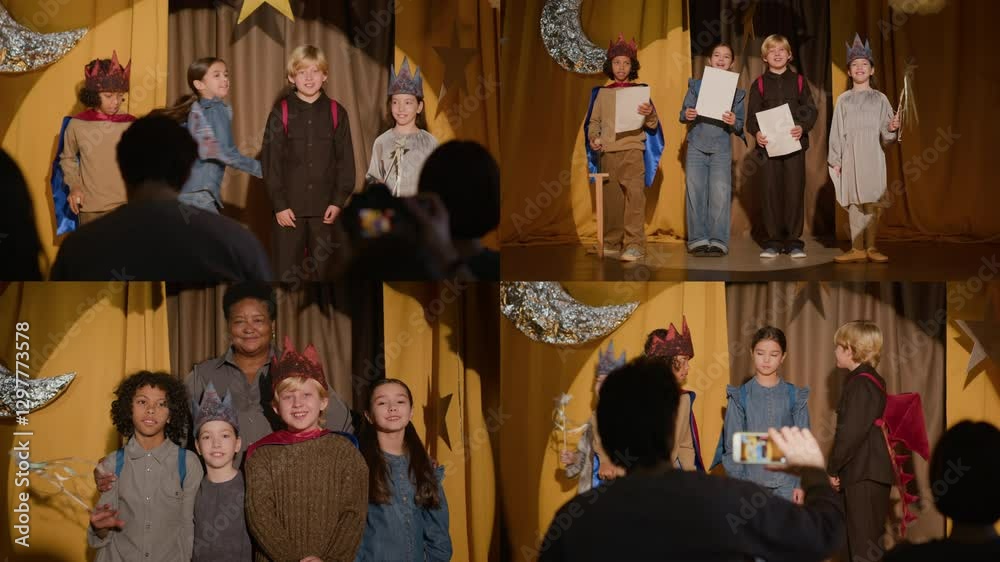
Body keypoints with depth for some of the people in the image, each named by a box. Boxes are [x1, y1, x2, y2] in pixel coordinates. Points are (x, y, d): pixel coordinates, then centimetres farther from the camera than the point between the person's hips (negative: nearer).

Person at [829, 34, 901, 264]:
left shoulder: (880, 99, 8)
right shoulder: (843, 99, 11)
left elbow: (886, 133, 5)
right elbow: (836, 131, 10)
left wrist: (891, 128, -18)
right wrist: (835, 160, 4)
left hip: (873, 155, -1)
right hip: (850, 155, 1)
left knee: (872, 202, -4)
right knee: (853, 202, 0)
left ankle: (870, 247, 1)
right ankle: (858, 249, 2)